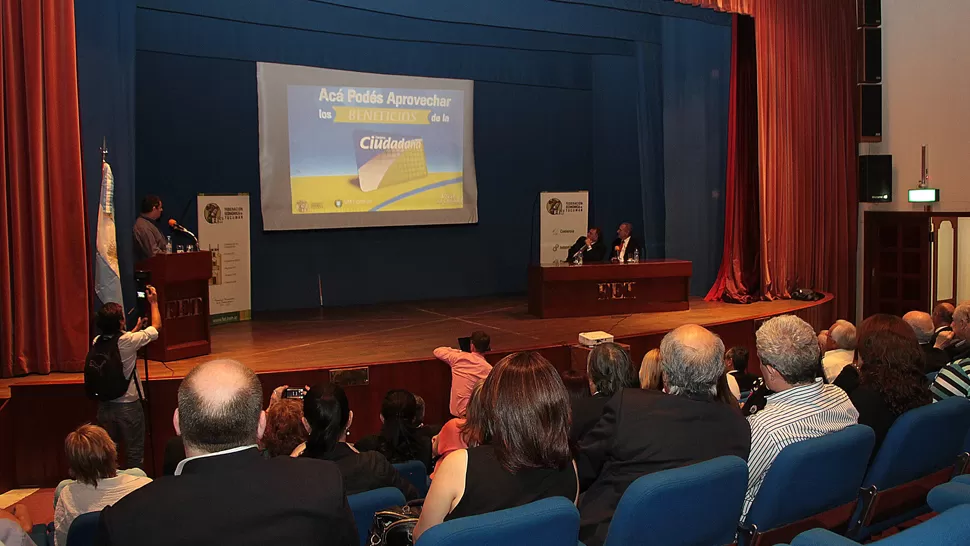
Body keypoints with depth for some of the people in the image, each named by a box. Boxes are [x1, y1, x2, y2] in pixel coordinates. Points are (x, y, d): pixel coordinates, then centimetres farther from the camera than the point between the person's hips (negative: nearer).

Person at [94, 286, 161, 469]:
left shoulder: (97, 342, -4)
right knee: (134, 453, 7)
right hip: (128, 405, -5)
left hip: (104, 405, 6)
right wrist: (154, 303, 10)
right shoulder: (129, 342, -20)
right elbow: (156, 326, -4)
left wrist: (136, 329, 30)